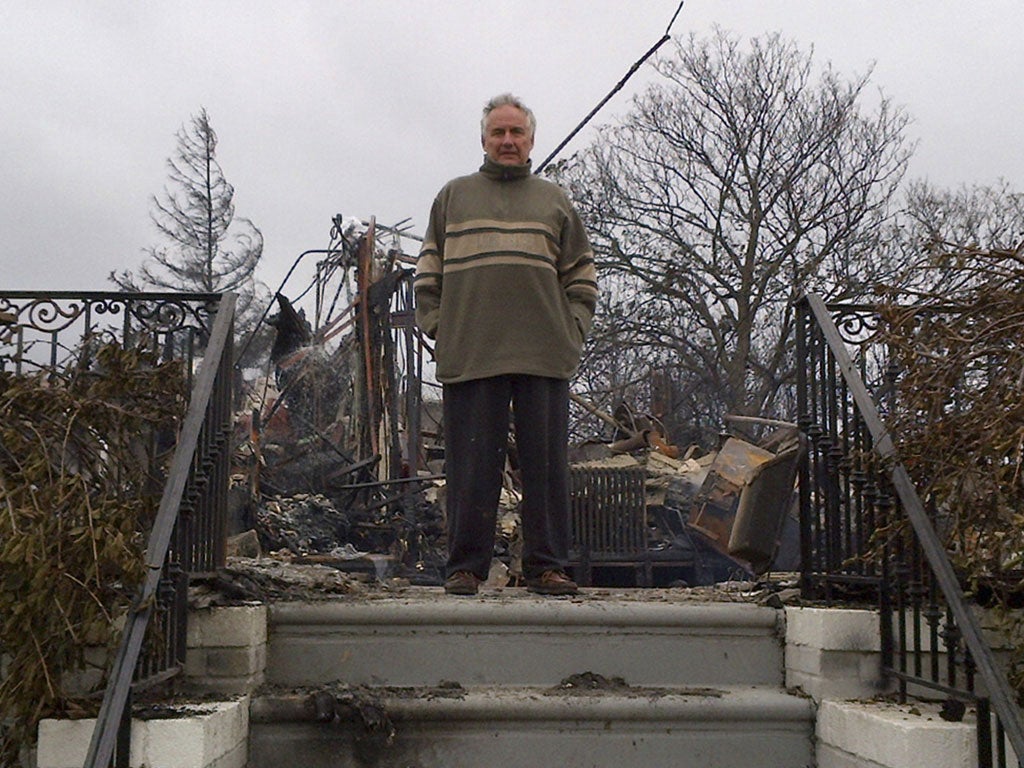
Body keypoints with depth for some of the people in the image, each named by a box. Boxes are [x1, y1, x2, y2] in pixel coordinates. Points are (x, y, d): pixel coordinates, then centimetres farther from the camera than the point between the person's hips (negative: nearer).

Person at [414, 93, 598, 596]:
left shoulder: (554, 202, 18)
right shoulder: (453, 197, 16)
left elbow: (581, 277, 17)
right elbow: (428, 273, 14)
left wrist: (572, 330, 4)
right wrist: (437, 327, 2)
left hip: (544, 355, 1)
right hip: (469, 354, -1)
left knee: (546, 463, 2)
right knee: (472, 465, 0)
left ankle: (546, 565, 8)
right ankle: (466, 566, 7)